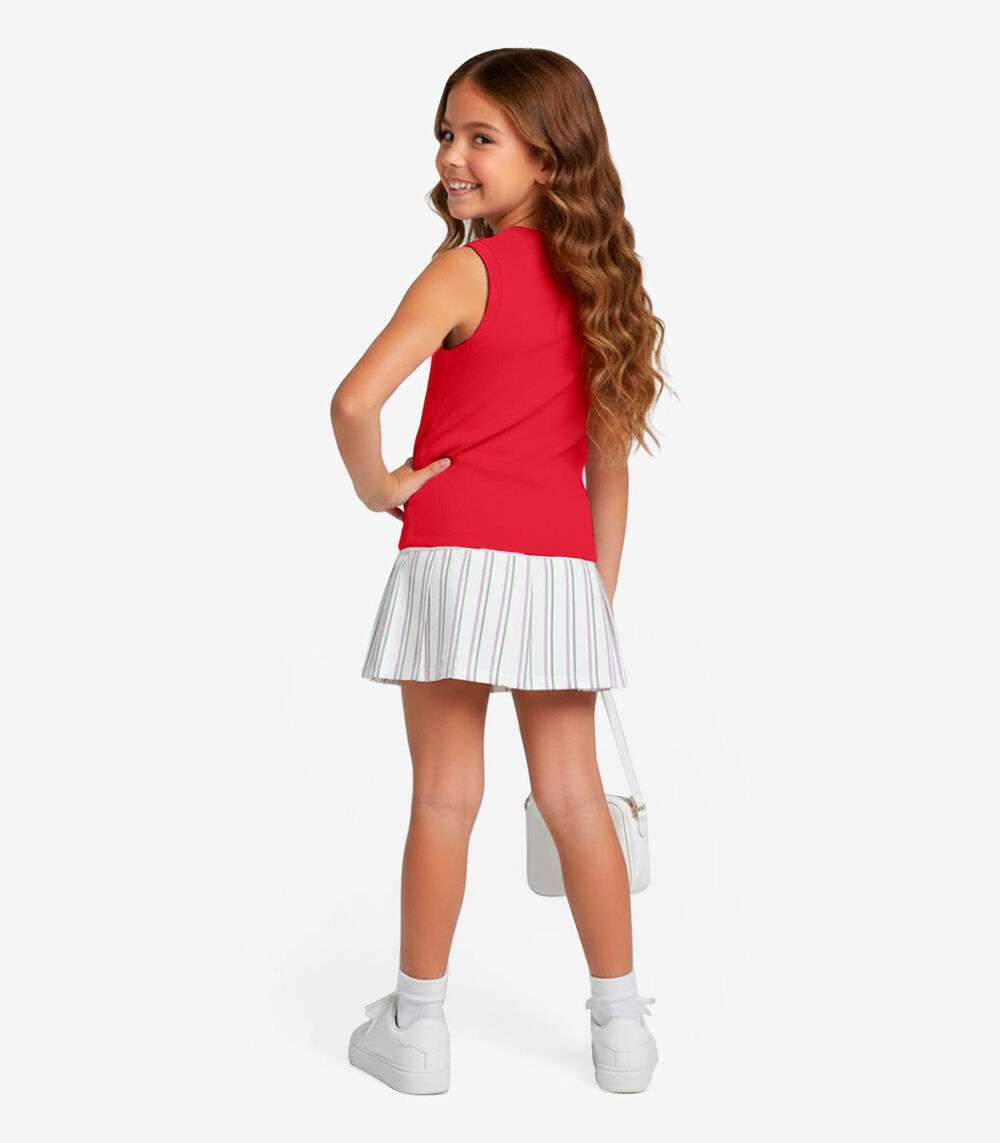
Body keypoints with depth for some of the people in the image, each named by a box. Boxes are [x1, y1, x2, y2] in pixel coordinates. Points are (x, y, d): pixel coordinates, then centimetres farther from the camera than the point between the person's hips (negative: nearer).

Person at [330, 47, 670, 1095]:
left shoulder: (465, 270, -8)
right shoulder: (596, 281, 9)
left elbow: (356, 399, -22)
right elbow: (610, 467, 12)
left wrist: (378, 490, -4)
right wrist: (600, 592, 17)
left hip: (458, 555, -5)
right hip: (564, 567, 5)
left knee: (445, 795, 4)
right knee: (573, 794, 12)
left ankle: (416, 1028, 17)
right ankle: (621, 1026, 22)